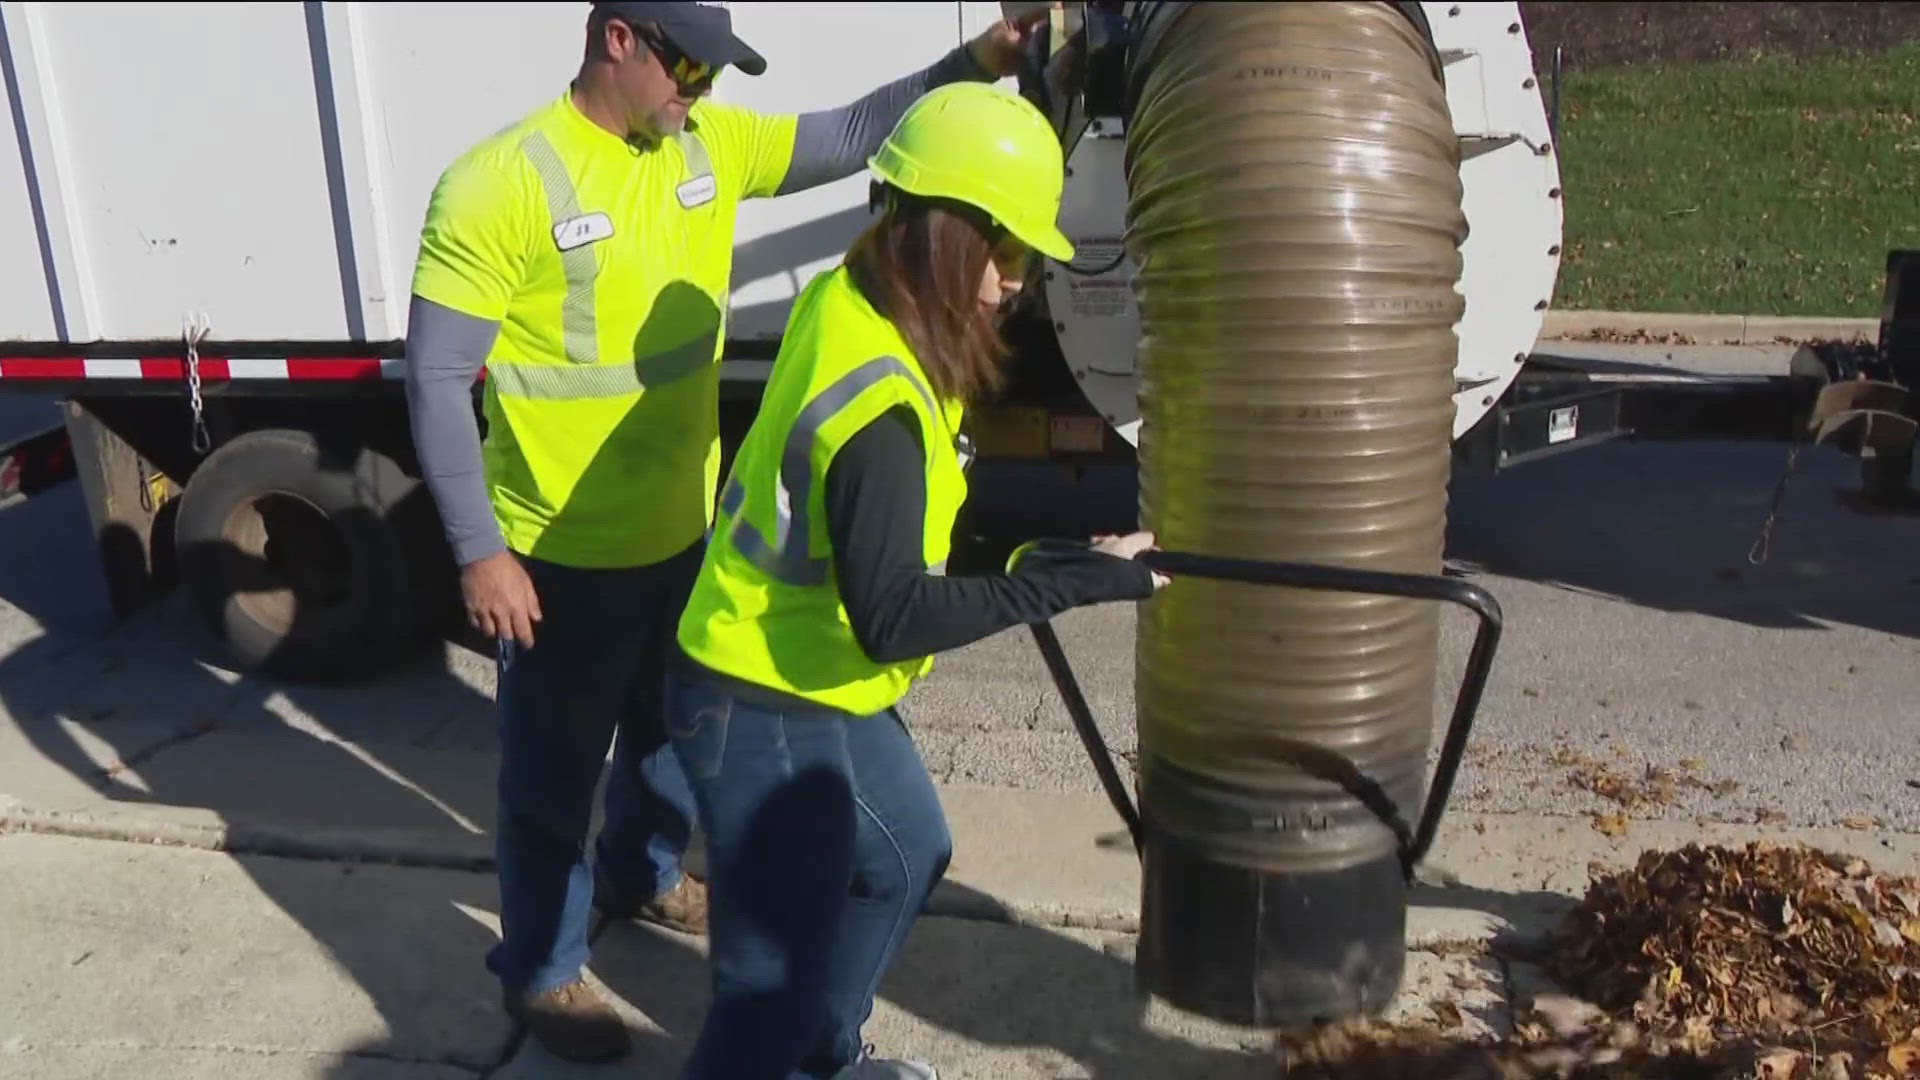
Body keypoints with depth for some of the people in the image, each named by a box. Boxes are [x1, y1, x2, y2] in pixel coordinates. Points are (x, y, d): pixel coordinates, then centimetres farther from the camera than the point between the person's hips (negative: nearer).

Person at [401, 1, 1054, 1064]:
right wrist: (479, 552, -20)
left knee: (673, 731, 26)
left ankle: (640, 872, 54)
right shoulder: (498, 184, -20)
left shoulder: (711, 143, 0)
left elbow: (856, 133, 4)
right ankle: (539, 970, 34)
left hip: (683, 533, 7)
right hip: (560, 558, -6)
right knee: (553, 776, 11)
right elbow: (436, 379, -18)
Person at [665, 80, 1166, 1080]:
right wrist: (1073, 578, -28)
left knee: (904, 855, 28)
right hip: (766, 712, -10)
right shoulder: (880, 404, -30)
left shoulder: (845, 298, -4)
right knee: (773, 979, 1)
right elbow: (893, 618, -31)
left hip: (816, 687, 10)